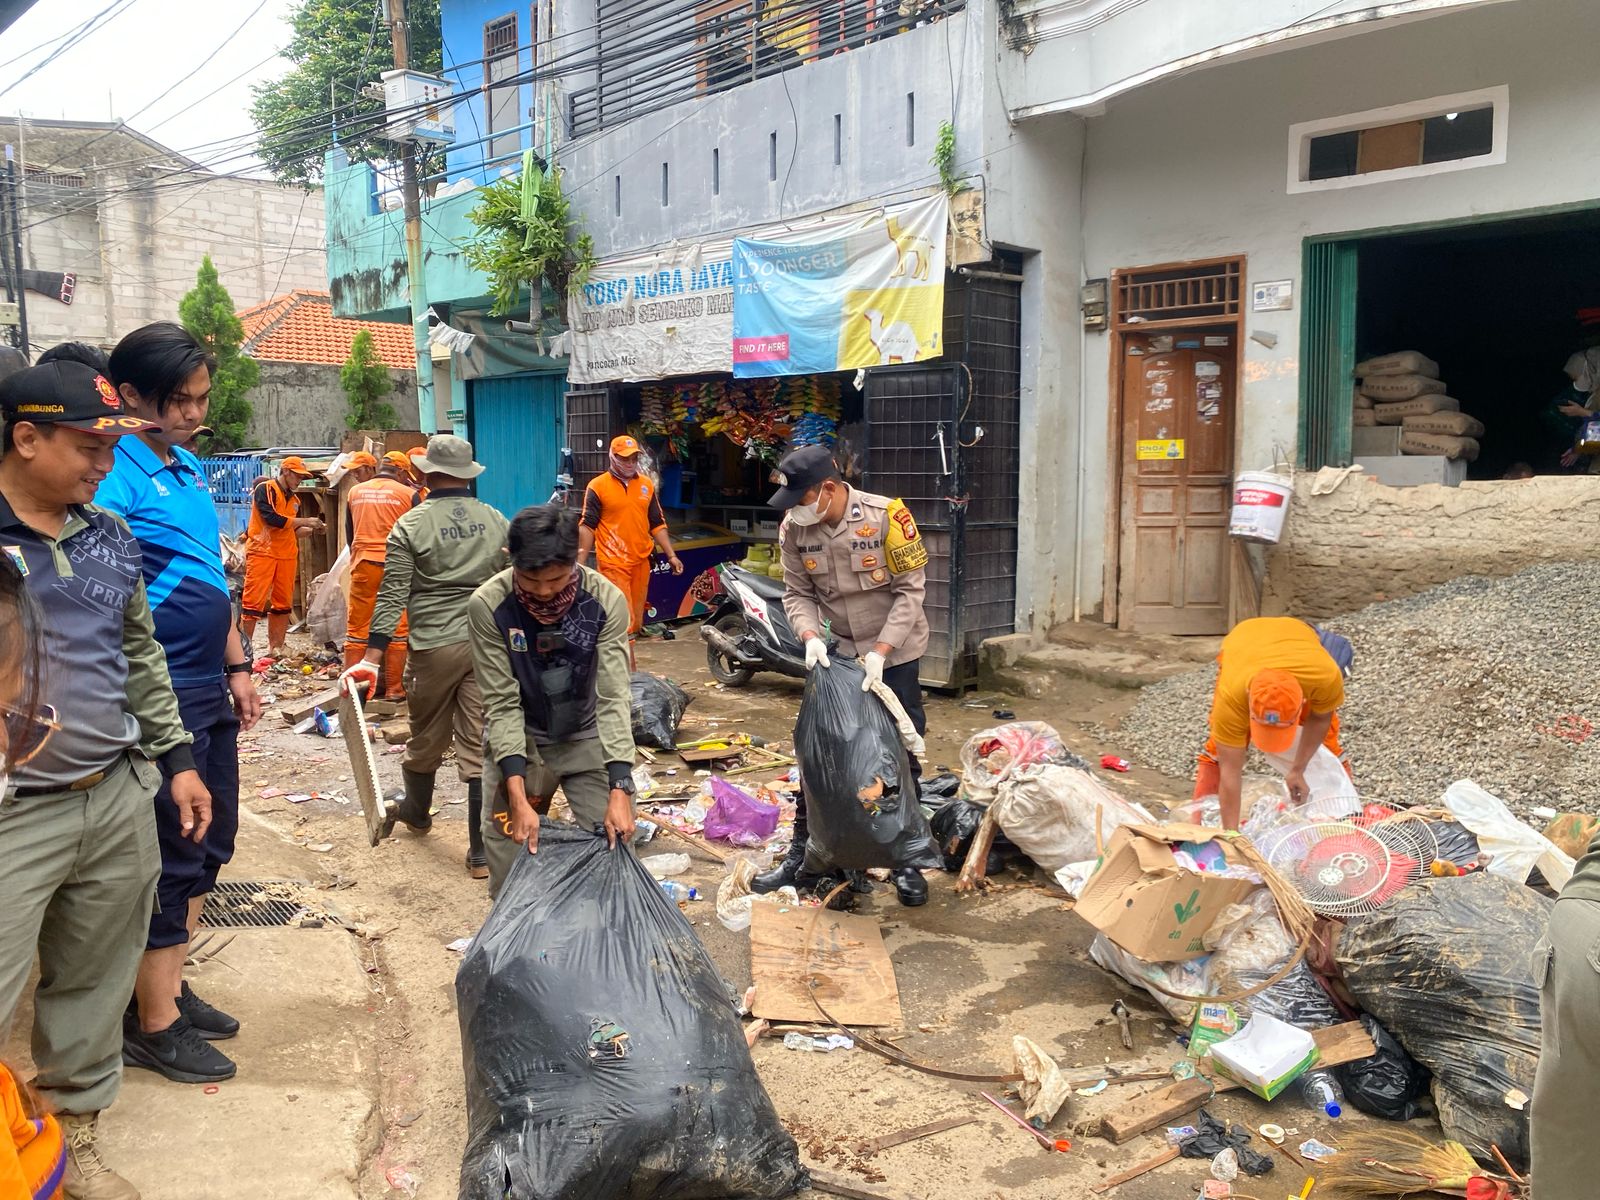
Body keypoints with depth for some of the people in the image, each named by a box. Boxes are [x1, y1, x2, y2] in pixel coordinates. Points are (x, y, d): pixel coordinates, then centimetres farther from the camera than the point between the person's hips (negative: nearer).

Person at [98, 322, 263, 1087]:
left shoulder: (189, 468, 12)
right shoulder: (113, 478, -15)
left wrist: (237, 666, 19)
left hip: (208, 691, 9)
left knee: (210, 843, 16)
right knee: (172, 859, 1)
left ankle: (170, 988, 31)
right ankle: (154, 1025, 16)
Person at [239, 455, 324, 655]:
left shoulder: (294, 499, 18)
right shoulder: (264, 489, -4)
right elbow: (271, 519, -17)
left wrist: (311, 529, 2)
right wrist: (305, 521, -13)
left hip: (287, 556, 7)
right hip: (262, 553, -7)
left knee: (283, 603, 6)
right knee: (254, 601, -8)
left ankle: (276, 648, 13)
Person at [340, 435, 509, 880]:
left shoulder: (410, 526, -4)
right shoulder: (496, 521, 5)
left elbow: (392, 597, -9)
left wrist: (372, 659, -10)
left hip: (434, 647, -2)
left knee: (427, 739, 18)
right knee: (481, 746, 3)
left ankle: (415, 811, 44)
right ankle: (482, 852, 4)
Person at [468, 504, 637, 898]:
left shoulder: (606, 600, -22)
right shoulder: (488, 605, -22)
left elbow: (613, 697, -21)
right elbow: (502, 703, -19)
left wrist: (620, 791, -30)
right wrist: (519, 799, -26)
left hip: (587, 738, 1)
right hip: (519, 739, 0)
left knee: (612, 846, -2)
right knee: (510, 858, -1)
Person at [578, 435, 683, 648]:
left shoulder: (647, 485, 12)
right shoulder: (597, 486, -3)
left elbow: (657, 524, 16)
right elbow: (587, 526, -4)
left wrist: (671, 555, 9)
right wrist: (580, 564, -9)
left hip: (641, 562, 6)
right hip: (613, 564, -6)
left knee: (635, 622, 11)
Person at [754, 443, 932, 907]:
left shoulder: (885, 516, -22)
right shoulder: (794, 529, -11)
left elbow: (910, 588, -18)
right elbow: (797, 594, -2)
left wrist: (880, 651, -23)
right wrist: (810, 636, -22)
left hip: (894, 653, -3)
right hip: (834, 654, 3)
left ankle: (906, 862, 19)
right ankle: (801, 854, 21)